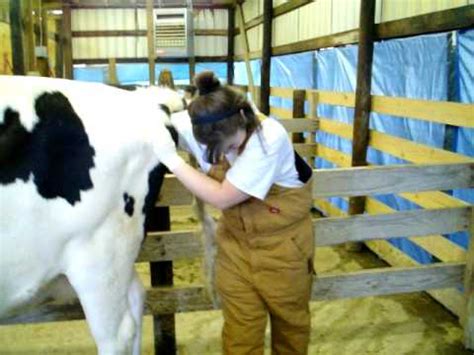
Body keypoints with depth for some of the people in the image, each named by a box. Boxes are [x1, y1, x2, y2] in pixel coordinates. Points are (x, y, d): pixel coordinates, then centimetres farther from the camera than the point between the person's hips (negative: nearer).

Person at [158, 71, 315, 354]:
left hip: (283, 241, -3)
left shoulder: (270, 137, -31)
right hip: (236, 241, 3)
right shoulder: (201, 127, -17)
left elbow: (222, 197, -30)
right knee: (240, 329, 9)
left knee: (290, 319, 20)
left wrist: (172, 160, -28)